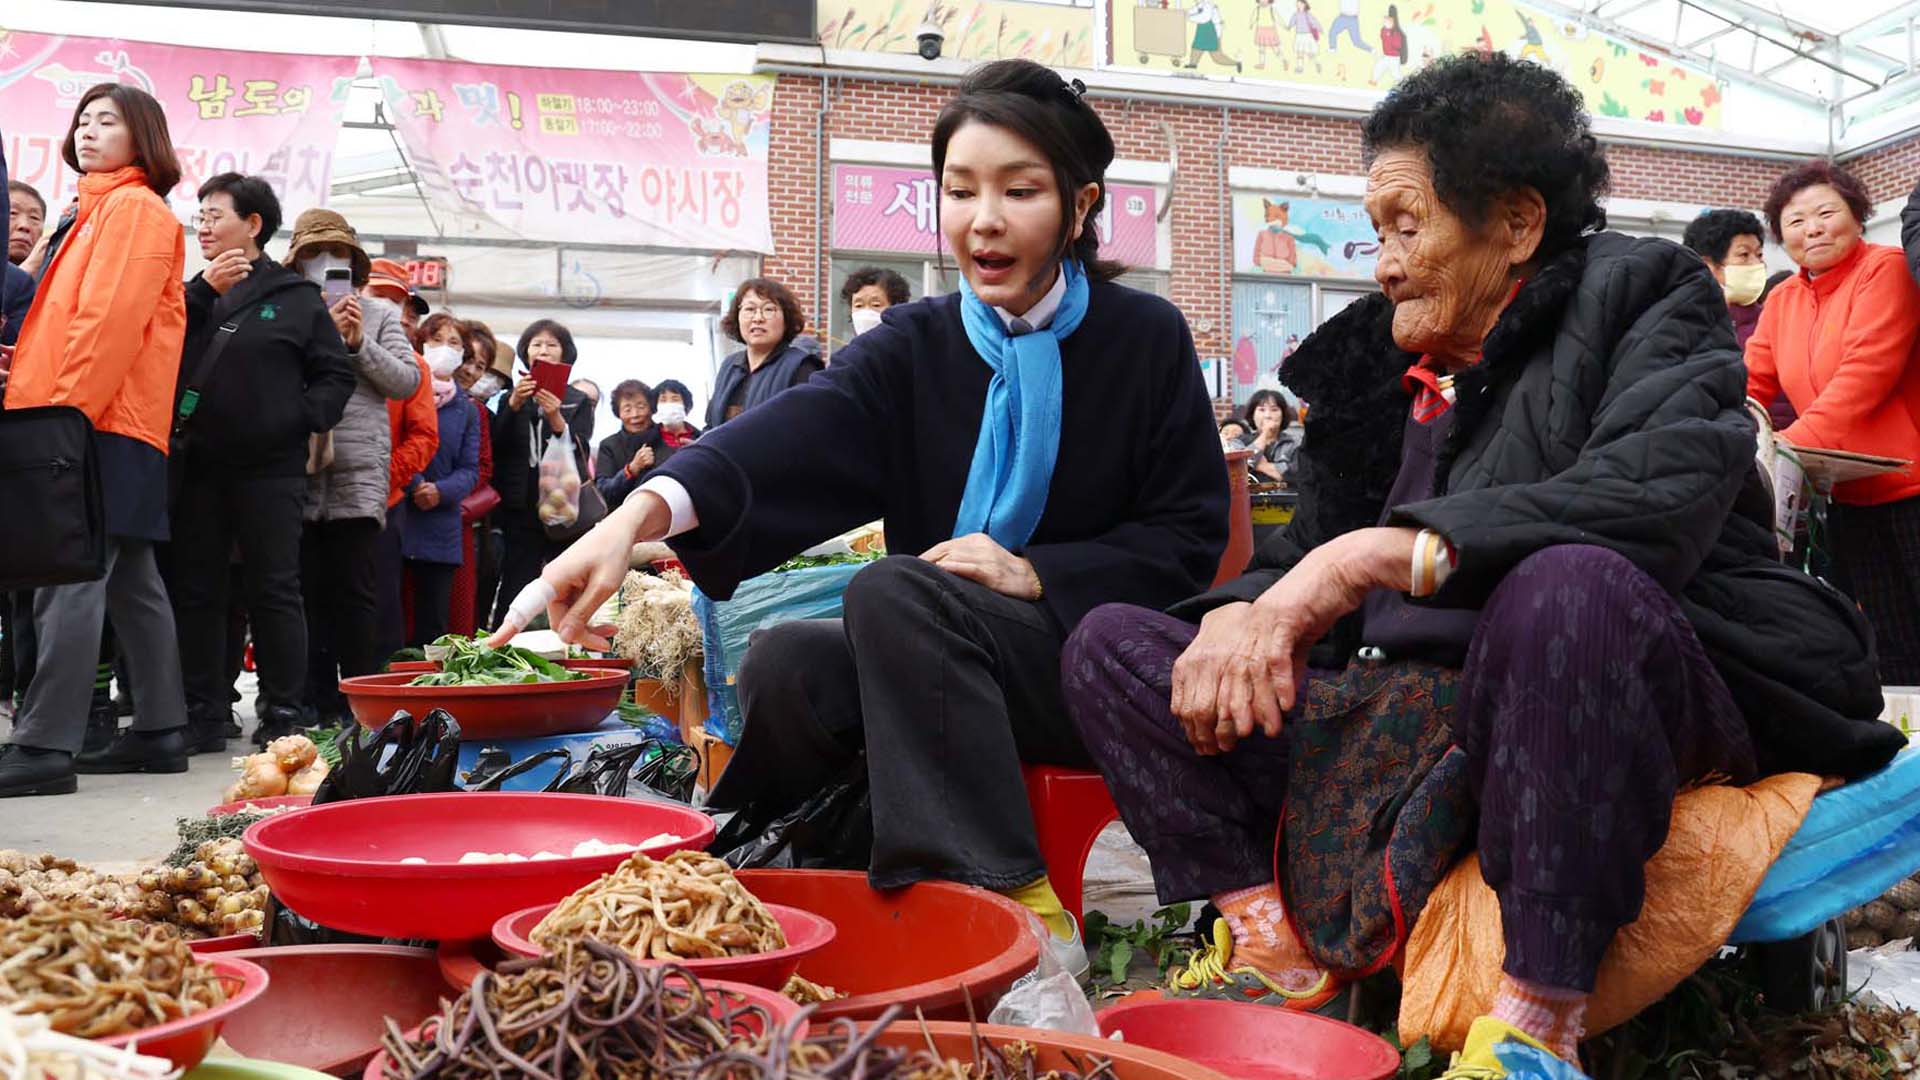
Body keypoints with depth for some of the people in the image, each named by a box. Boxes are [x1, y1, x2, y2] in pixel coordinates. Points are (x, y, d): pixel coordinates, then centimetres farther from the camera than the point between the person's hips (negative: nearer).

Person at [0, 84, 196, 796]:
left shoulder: (135, 208, -5)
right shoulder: (95, 211, 24)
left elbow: (109, 320, -16)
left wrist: (67, 410, -19)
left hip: (100, 423, -10)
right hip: (101, 425, 10)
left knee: (68, 584, -12)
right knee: (130, 584, 10)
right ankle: (161, 735, 16)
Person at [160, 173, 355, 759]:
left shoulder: (295, 296, 6)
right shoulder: (192, 293, 14)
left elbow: (336, 373, 4)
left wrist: (303, 419, -9)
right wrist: (202, 292, -9)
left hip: (271, 469, -4)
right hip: (197, 467, 4)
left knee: (274, 591, 0)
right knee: (195, 591, 6)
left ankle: (283, 714, 5)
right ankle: (203, 716, 13)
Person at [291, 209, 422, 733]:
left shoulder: (379, 313, 12)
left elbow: (408, 381, 6)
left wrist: (360, 344, -4)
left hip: (359, 476, -1)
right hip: (298, 472, 1)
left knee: (353, 592, -2)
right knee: (308, 590, 3)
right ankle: (319, 704, 10)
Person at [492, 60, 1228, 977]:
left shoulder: (1145, 340, 0)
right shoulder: (912, 349, 5)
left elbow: (1188, 539, -1)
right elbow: (791, 435, -16)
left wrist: (1036, 575, -16)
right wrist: (643, 511, -35)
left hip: (1089, 671, -3)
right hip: (945, 675, 3)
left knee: (894, 589, -29)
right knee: (784, 666, -25)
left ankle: (1017, 909, -28)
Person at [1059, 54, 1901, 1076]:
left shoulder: (1642, 293, 0)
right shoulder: (1381, 361, 16)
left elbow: (1659, 493, -22)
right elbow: (1306, 557, 14)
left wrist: (1376, 554, -28)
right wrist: (1241, 618, -12)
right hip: (1417, 718, 6)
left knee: (1567, 586, -40)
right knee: (1112, 644, 1)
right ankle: (1275, 945, -13)